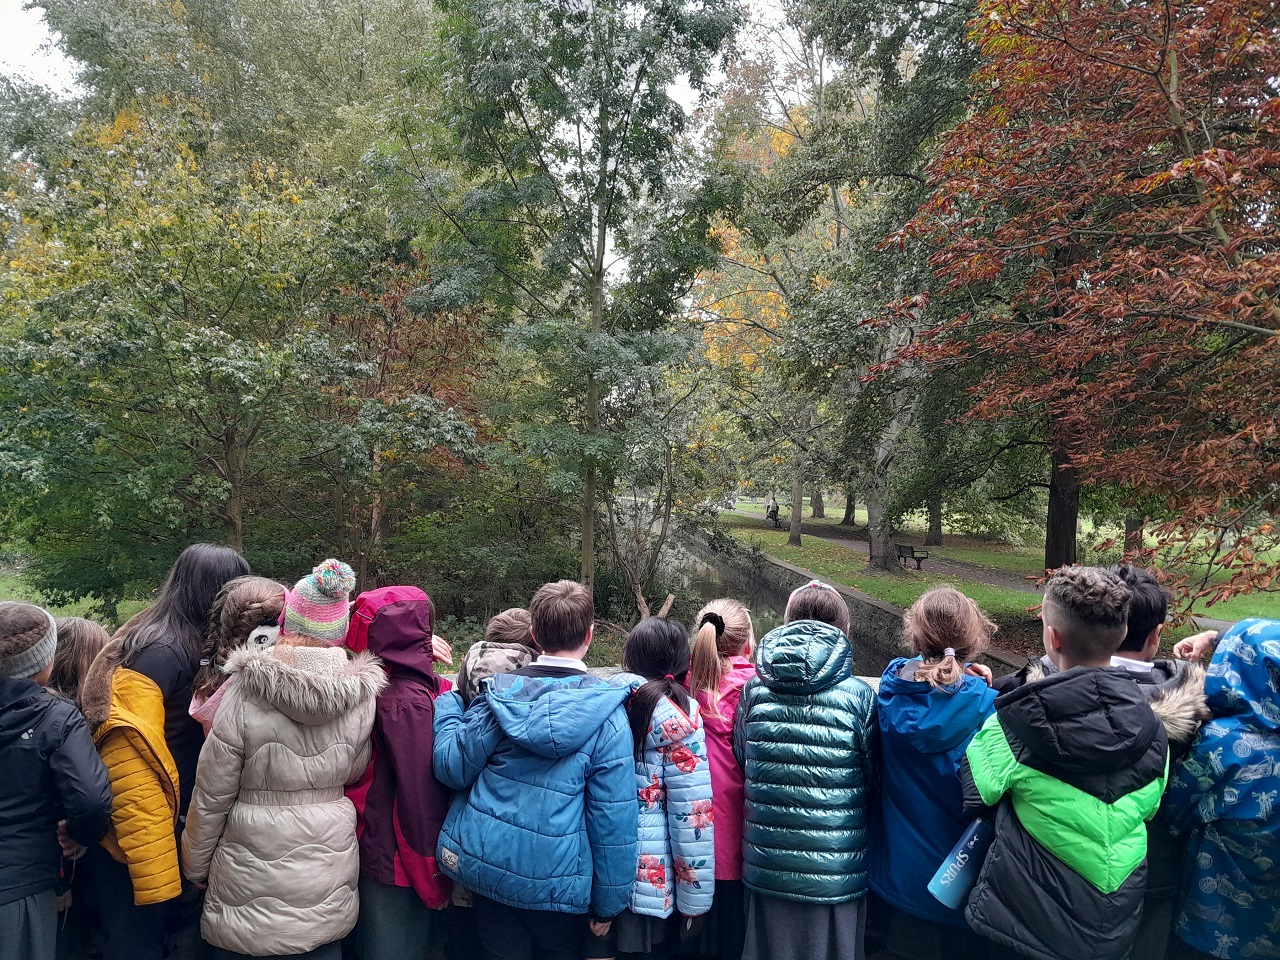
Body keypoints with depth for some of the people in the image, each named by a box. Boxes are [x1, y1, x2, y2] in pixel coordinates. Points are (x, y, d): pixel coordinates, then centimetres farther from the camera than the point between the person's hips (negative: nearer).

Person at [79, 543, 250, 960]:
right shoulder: (157, 656, -20)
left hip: (176, 835, 8)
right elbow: (132, 770, -24)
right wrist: (153, 874, -24)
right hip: (141, 850, -8)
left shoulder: (195, 650, 8)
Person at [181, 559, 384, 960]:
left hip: (252, 885, -2)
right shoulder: (362, 696, -11)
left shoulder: (244, 691, -17)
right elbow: (352, 774, 2)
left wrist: (195, 867, 7)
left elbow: (211, 795, -9)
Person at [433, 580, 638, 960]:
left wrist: (448, 704, 12)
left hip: (487, 867, 2)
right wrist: (607, 904, -2)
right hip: (557, 882, -2)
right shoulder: (607, 714, -14)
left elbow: (453, 768, -4)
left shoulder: (500, 691, -7)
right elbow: (614, 817, -13)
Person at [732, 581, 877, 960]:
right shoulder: (859, 697, -12)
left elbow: (742, 763, 6)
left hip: (767, 869, 2)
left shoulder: (754, 691, -6)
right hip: (838, 872, -2)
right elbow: (874, 780, -3)